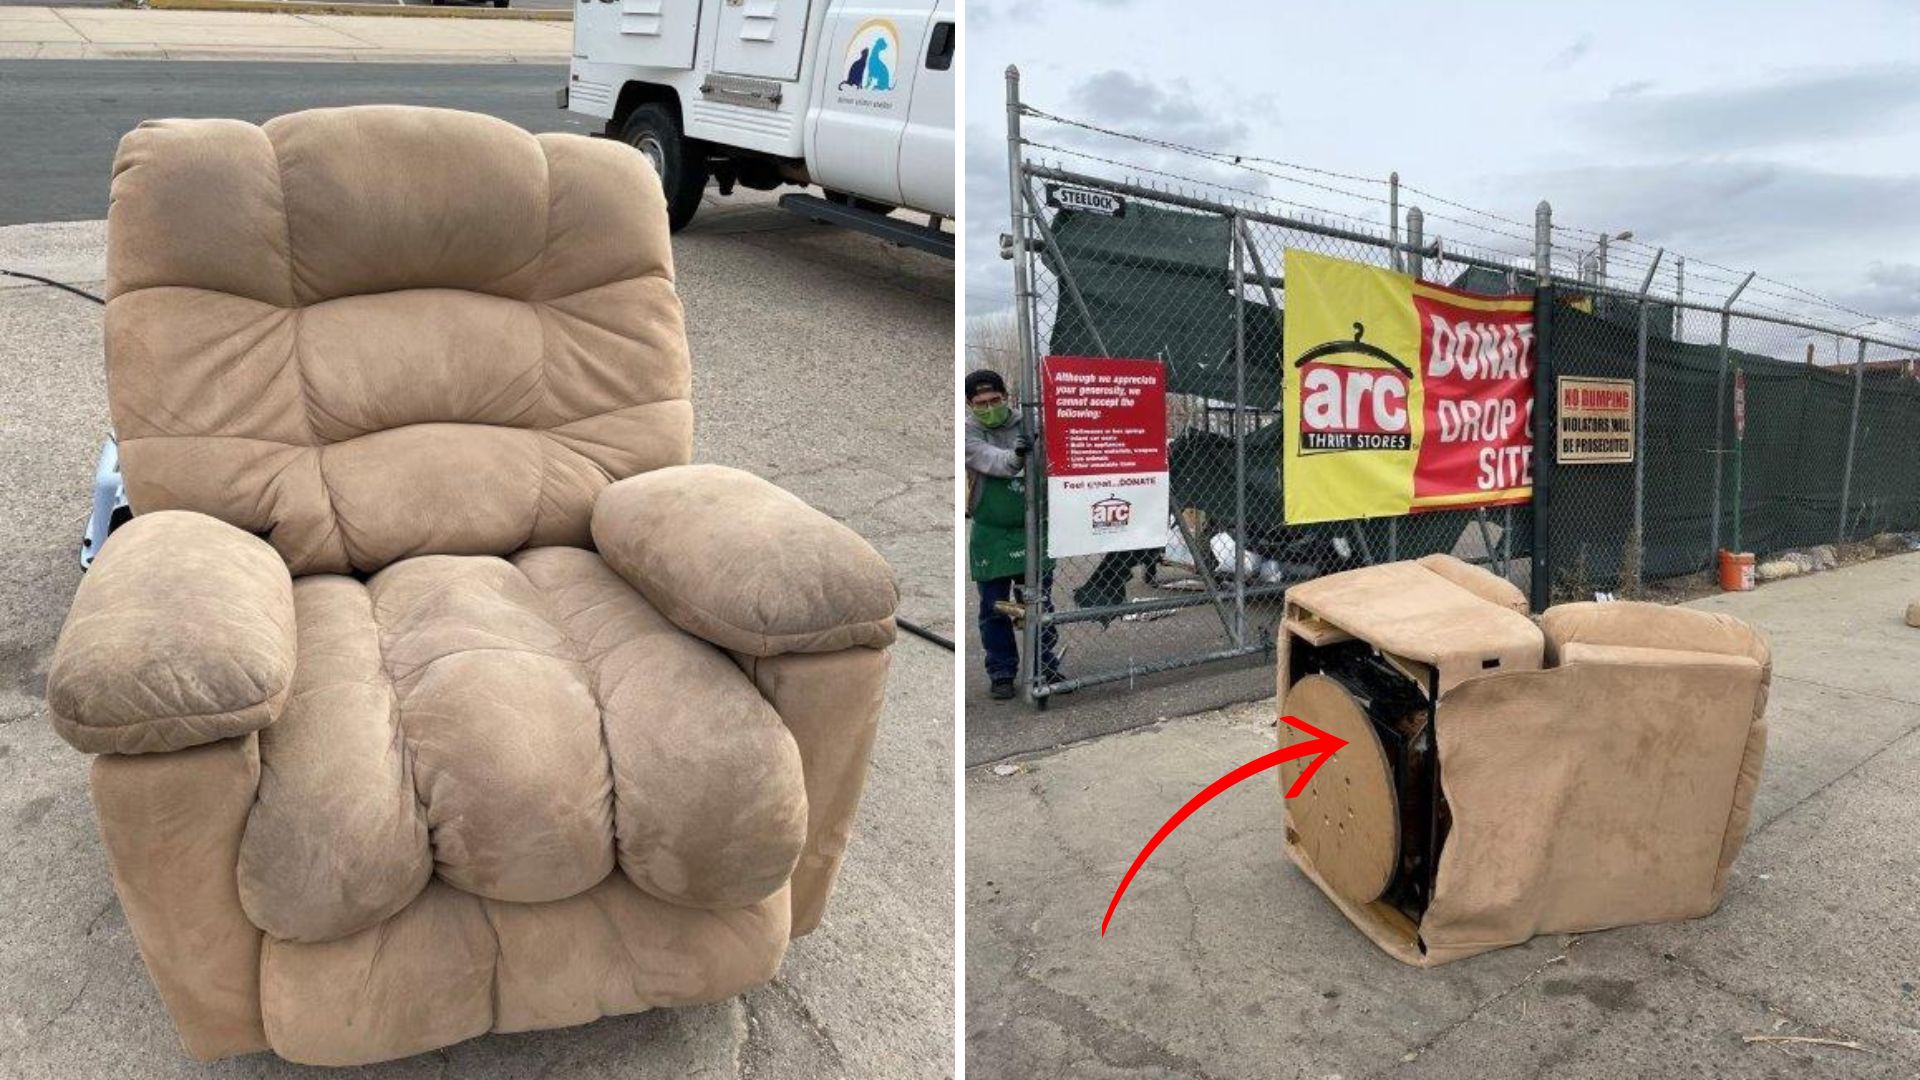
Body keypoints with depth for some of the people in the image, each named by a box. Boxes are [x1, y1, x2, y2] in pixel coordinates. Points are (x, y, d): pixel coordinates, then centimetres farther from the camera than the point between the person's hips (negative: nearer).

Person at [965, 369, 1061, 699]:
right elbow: (991, 461, -24)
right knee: (994, 609, 7)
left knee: (1041, 604, 10)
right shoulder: (968, 434, -5)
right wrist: (1015, 456, -45)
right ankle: (1001, 673, 18)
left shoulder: (1026, 426, 1)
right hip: (991, 535, -1)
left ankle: (1047, 668, 22)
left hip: (1031, 530, 2)